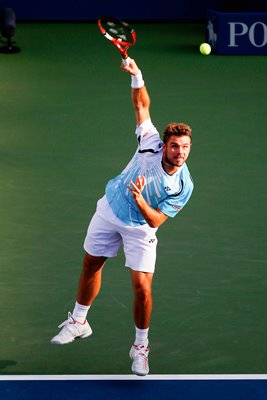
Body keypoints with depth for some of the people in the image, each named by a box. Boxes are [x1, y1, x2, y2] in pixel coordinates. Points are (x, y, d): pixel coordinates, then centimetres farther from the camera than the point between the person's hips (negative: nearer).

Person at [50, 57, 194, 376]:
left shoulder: (183, 187, -26)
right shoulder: (151, 144, -23)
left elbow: (155, 221, -24)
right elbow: (142, 105, -13)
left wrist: (140, 201, -42)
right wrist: (137, 77, -30)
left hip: (139, 227, -3)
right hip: (109, 209, 3)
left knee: (142, 287, -12)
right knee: (90, 266, 17)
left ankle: (141, 346, 10)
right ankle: (78, 322, 41)